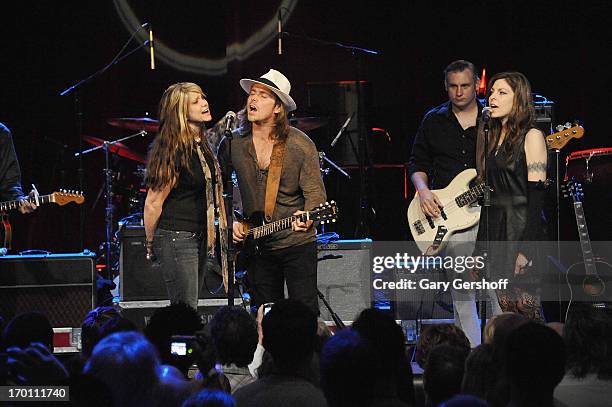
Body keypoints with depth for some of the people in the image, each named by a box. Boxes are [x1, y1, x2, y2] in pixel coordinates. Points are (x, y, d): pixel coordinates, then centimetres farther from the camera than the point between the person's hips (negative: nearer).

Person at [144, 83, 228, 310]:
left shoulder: (202, 144, 10)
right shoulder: (174, 150, -18)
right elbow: (153, 203, -15)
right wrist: (151, 246, -7)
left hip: (199, 238, 9)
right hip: (176, 238, -9)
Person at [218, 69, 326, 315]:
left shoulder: (300, 145, -9)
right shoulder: (232, 144, 0)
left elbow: (315, 192, -9)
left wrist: (306, 219, -28)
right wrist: (229, 222, 2)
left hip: (297, 243, -3)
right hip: (256, 246, 3)